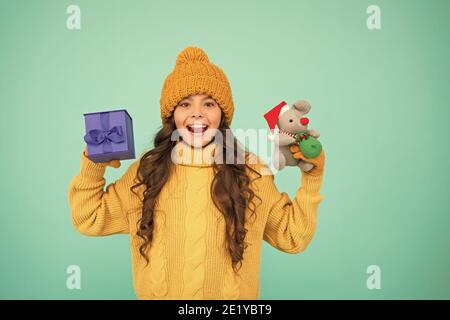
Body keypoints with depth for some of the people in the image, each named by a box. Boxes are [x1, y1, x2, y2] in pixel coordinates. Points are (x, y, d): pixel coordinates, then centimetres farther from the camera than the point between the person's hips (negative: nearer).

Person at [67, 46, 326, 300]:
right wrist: (93, 165, -12)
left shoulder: (250, 170, -12)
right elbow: (90, 219, 0)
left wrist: (312, 178, -15)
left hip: (232, 297, -1)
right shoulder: (146, 170, -8)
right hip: (159, 293, 1)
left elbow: (292, 236, -5)